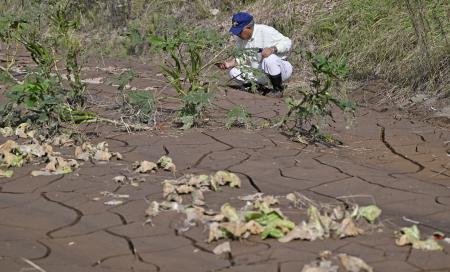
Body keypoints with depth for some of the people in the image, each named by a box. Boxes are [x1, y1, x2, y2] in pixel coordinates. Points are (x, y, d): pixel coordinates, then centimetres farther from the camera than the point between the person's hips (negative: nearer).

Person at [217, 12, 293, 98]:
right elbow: (245, 59, 5)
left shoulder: (266, 32, -22)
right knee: (234, 72, -11)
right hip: (260, 73, 6)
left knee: (269, 59, -38)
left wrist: (272, 49, -36)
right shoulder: (240, 38, -2)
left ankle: (278, 90, -13)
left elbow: (287, 42, -18)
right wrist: (232, 62, -15)